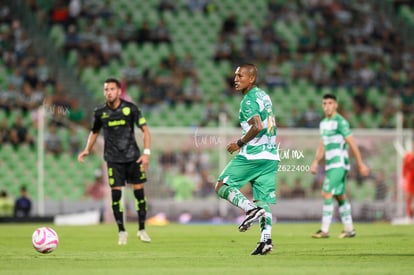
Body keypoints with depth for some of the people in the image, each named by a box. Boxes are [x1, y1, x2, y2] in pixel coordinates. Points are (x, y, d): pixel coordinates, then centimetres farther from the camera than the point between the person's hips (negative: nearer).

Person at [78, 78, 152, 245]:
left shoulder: (130, 108, -6)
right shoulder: (100, 113, -1)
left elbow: (145, 130, -3)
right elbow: (94, 132, 17)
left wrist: (146, 152, -13)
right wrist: (87, 150, 5)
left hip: (133, 157, 0)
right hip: (113, 160, 0)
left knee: (139, 191, -1)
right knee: (116, 193, -7)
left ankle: (142, 229, 13)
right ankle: (121, 231, 5)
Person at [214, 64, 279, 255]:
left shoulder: (248, 101, -12)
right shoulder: (263, 95, 16)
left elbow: (258, 126, -25)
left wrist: (240, 143, -13)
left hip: (252, 156, -8)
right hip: (271, 156, 8)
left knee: (221, 187, 2)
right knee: (263, 201, 6)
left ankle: (251, 208, -17)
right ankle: (266, 239, -7)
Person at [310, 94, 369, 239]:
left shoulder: (340, 122, -12)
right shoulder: (323, 123, 14)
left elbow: (352, 143, -12)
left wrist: (361, 164, -11)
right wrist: (315, 162, 12)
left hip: (339, 164, -9)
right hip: (330, 165, 9)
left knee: (327, 194, -15)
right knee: (340, 196, 12)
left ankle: (325, 230, -15)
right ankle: (349, 229, 19)